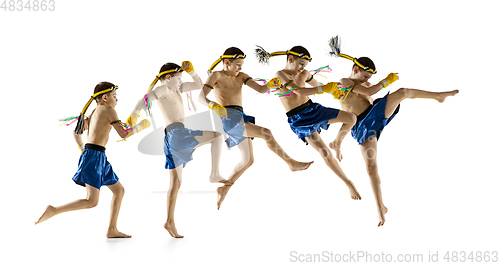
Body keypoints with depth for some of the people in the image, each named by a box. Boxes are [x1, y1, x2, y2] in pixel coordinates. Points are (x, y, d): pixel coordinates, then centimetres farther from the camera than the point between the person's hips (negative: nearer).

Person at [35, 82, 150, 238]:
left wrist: (83, 150, 31)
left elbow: (77, 132, 27)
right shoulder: (108, 110, -5)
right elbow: (123, 134, -9)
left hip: (92, 155, 10)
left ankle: (112, 230, 17)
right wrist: (140, 127, 6)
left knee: (119, 190, 15)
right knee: (92, 202, -14)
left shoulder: (94, 113, 20)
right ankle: (53, 211, -13)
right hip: (94, 156, -10)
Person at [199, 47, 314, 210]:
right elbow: (201, 97, -11)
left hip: (240, 118, 8)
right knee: (266, 133, -19)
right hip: (227, 117, -8)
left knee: (248, 160, 9)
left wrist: (270, 85, -16)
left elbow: (261, 89, 6)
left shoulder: (241, 76, 18)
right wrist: (212, 105, -32)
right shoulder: (216, 76, 1)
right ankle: (292, 163, -9)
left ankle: (224, 189, 18)